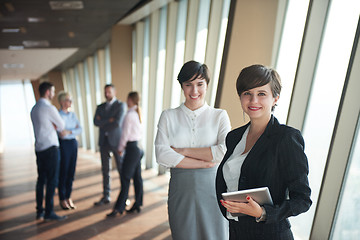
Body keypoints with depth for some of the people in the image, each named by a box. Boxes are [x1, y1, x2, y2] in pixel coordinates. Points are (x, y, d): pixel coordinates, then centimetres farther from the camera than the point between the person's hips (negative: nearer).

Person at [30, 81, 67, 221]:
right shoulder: (49, 108, -13)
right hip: (50, 148, -8)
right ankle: (49, 213, 4)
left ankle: (39, 211, 22)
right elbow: (62, 126, -4)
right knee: (52, 181, -2)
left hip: (39, 148, 9)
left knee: (41, 180, 14)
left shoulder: (34, 109, 13)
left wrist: (53, 126, 4)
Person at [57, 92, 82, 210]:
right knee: (63, 172, 3)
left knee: (71, 172, 9)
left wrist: (68, 131, -12)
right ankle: (62, 199, 18)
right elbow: (61, 133, -15)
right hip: (63, 144, -5)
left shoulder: (73, 114, 11)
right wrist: (74, 130, -7)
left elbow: (79, 129, 2)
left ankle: (68, 197, 22)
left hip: (73, 143, 6)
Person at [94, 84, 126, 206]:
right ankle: (106, 196, 19)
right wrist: (108, 121, -12)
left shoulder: (120, 105, -2)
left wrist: (103, 124, -4)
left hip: (116, 140, -5)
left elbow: (117, 123, -16)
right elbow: (96, 122, 0)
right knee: (105, 170, 9)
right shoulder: (100, 107, 14)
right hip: (104, 141, 5)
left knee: (122, 169, 2)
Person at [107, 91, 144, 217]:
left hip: (131, 148, -9)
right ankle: (137, 204, 22)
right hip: (137, 147, 9)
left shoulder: (129, 115, -15)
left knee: (125, 178, -4)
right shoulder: (138, 114, 11)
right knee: (137, 177, 12)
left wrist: (121, 148, 1)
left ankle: (119, 208, 3)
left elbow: (125, 134, -12)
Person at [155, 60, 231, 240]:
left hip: (212, 188, 0)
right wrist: (204, 163, -12)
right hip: (180, 190, 1)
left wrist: (183, 151, -10)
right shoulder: (168, 116, 5)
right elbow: (162, 155, -8)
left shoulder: (220, 116, 3)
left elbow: (226, 151, -13)